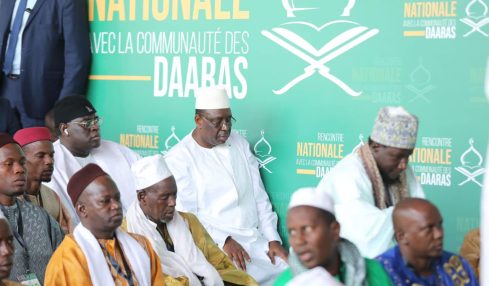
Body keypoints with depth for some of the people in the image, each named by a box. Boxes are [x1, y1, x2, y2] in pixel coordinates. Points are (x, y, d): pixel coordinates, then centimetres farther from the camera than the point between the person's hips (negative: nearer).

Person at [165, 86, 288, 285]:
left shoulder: (239, 144, 14)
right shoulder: (178, 158, -3)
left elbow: (259, 196, 14)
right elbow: (185, 215, -9)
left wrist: (273, 240, 3)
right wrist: (224, 241, -18)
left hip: (256, 241, 6)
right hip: (215, 246, -6)